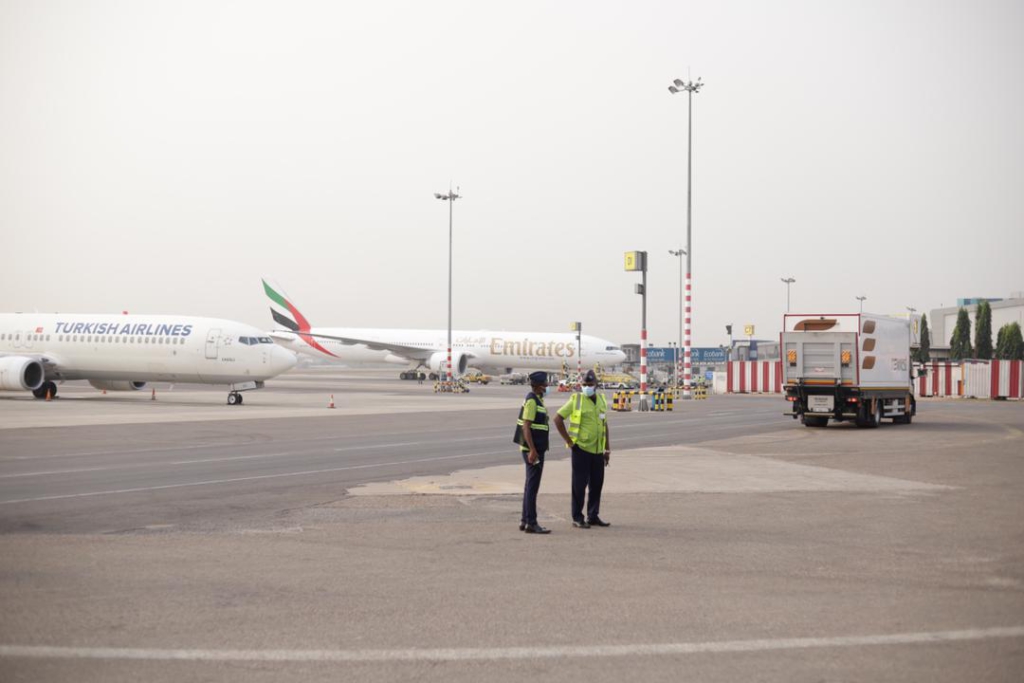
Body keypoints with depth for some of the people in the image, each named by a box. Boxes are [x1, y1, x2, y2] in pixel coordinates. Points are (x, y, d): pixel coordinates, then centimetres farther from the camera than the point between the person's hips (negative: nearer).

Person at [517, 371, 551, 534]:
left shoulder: (536, 400, 15)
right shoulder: (532, 401, -15)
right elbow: (526, 427, -21)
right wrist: (532, 450, -25)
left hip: (536, 450, 10)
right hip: (533, 450, -10)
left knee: (530, 485, 13)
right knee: (532, 486, -8)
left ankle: (525, 520, 18)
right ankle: (531, 523, -8)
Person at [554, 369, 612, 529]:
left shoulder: (601, 400, 9)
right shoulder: (576, 400, -7)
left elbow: (605, 425, 15)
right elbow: (558, 419, -6)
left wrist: (607, 449, 13)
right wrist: (568, 440, -8)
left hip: (598, 450, 5)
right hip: (581, 448, -5)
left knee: (597, 484, 10)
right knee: (579, 484, -2)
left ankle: (593, 516, 20)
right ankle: (577, 518, 4)